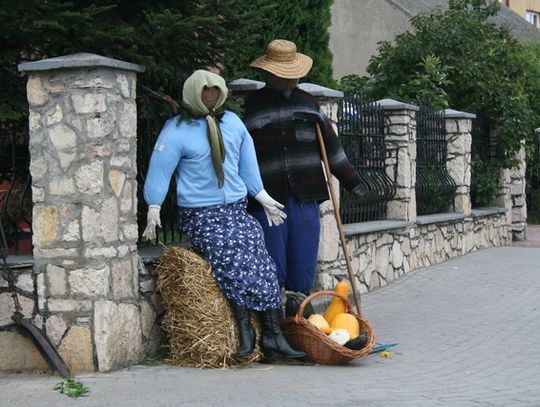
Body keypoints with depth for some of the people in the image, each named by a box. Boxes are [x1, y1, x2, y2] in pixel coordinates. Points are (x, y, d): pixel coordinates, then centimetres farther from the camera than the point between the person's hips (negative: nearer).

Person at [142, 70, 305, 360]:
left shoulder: (232, 122, 16)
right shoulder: (176, 130, -2)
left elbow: (247, 162, 25)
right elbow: (160, 169, -2)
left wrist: (261, 197, 27)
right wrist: (154, 210, -7)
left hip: (237, 209, 5)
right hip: (200, 215, -4)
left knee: (260, 261, -15)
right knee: (232, 258, -28)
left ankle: (272, 336, -16)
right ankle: (244, 329, -20)